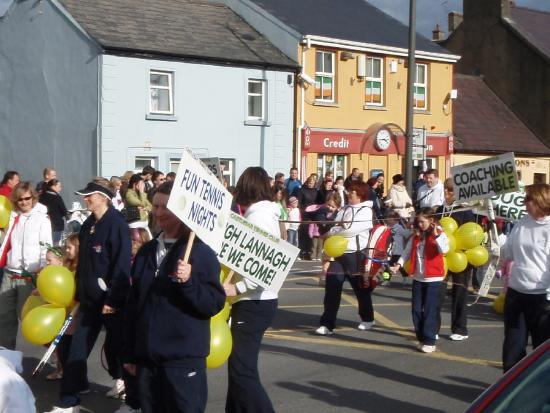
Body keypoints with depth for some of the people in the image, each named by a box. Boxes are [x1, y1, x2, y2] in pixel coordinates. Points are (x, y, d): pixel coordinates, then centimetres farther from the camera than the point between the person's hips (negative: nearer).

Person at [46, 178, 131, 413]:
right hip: (89, 298, 8)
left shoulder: (116, 224, -14)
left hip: (110, 300, -7)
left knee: (116, 345, 8)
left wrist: (112, 299, -20)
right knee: (77, 349, 6)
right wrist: (79, 294, 16)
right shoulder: (89, 224, 11)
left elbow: (121, 265, -19)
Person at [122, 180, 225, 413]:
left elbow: (215, 304, -11)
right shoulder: (146, 251, 11)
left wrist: (188, 282, -27)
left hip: (184, 359, -6)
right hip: (147, 357, 6)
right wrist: (129, 353, 15)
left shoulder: (201, 252, -7)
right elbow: (133, 304, 15)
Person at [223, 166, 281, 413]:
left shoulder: (260, 215, -15)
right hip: (250, 301, 10)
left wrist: (237, 288, -25)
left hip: (255, 303, -10)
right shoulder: (259, 213, 15)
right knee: (239, 365, 15)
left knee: (242, 370, -11)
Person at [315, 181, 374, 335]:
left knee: (361, 288, 10)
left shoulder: (366, 211, -7)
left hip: (356, 255, -5)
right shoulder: (344, 210, 15)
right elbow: (334, 229, 12)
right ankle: (327, 324, -1)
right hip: (338, 253, 5)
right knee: (331, 288, -3)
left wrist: (331, 233, -6)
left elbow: (352, 229, -19)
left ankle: (368, 319, 31)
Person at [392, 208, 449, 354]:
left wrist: (435, 235, -26)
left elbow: (444, 250, -24)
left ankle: (429, 341, 4)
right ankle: (421, 339, 19)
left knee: (430, 311, -2)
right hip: (418, 278, 6)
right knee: (417, 310, 8)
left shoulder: (440, 234, -7)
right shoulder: (416, 236, 10)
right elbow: (407, 252, 8)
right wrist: (398, 264, -6)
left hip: (434, 279, -6)